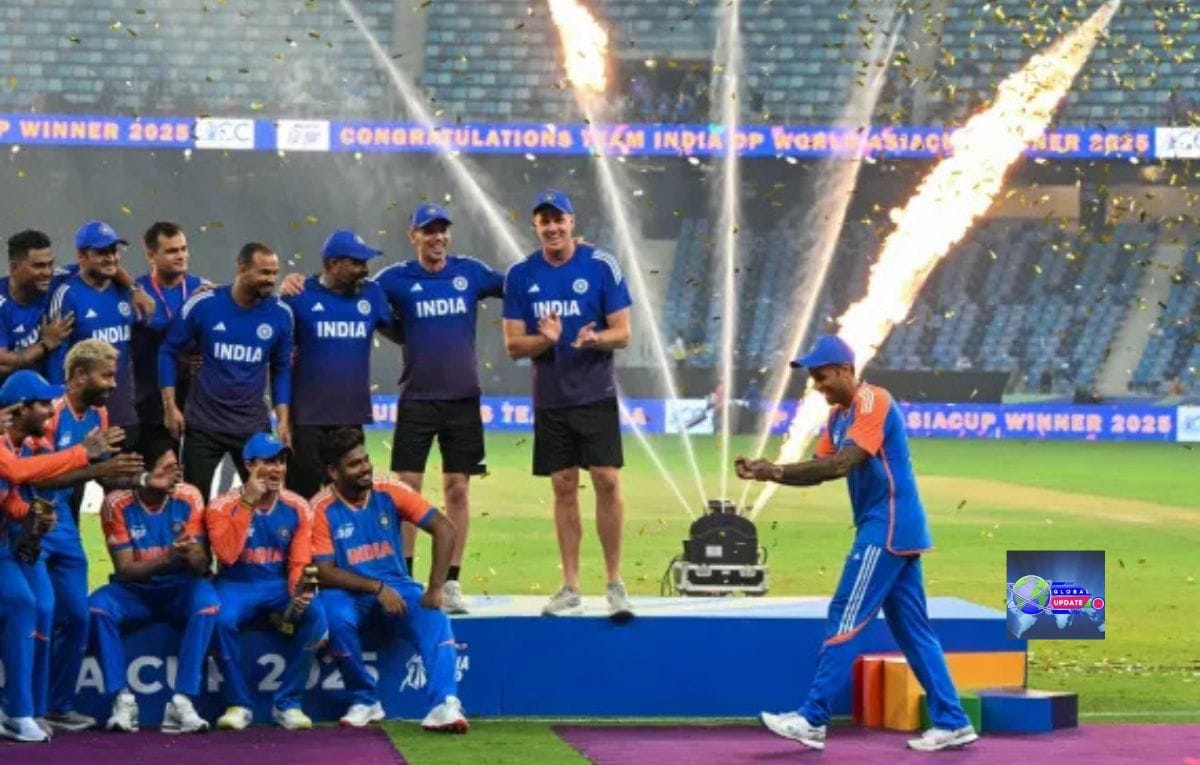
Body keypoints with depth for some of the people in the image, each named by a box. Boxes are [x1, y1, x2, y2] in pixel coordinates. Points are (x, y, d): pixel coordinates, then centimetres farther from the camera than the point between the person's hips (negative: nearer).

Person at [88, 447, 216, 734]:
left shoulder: (189, 498, -7)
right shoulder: (118, 503, -12)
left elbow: (202, 565, -8)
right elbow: (124, 569, -14)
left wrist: (190, 556, -34)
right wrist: (168, 558, -32)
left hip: (179, 590, 1)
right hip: (134, 591, -1)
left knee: (207, 600, -33)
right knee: (98, 605, -31)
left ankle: (182, 702, -33)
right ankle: (123, 700, -26)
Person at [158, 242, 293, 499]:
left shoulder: (280, 313, -3)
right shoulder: (203, 305, -10)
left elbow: (281, 369, 8)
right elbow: (169, 352, 0)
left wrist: (283, 420, 2)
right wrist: (170, 406, -5)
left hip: (253, 425, 2)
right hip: (203, 421, -2)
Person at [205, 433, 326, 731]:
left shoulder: (297, 508, -1)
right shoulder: (223, 506, -8)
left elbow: (299, 563, -2)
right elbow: (227, 555, -23)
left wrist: (298, 594, -25)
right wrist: (248, 503, -23)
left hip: (280, 586, 2)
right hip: (237, 586, -2)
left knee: (314, 614, -28)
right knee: (222, 618, -35)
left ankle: (288, 703, -14)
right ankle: (239, 704, -15)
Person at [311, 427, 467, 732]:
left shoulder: (390, 492, -5)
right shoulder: (322, 509, -10)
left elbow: (444, 528, -10)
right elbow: (325, 572, -14)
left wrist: (435, 590, -18)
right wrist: (377, 588, -25)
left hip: (396, 586, 1)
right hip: (348, 592, -1)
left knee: (434, 616, -28)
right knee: (335, 615, -35)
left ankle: (444, 704, -41)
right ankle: (364, 701, -16)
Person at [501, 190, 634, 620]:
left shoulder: (602, 266, -4)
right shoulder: (521, 276, 3)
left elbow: (622, 333, -3)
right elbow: (513, 345, 2)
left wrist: (595, 338, -24)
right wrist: (545, 339, -18)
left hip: (596, 395, -2)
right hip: (550, 399, 2)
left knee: (607, 482, -10)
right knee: (564, 487, 6)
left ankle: (615, 584, -2)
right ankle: (570, 588, 13)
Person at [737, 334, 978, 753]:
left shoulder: (872, 402, -14)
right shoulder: (840, 415, 16)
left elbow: (842, 465, -24)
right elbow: (819, 468, 14)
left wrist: (776, 470, -25)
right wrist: (769, 471, -3)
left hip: (887, 529, -10)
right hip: (891, 531, 10)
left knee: (844, 620, -9)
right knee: (912, 629, 10)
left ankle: (812, 721, -9)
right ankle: (951, 722, 11)